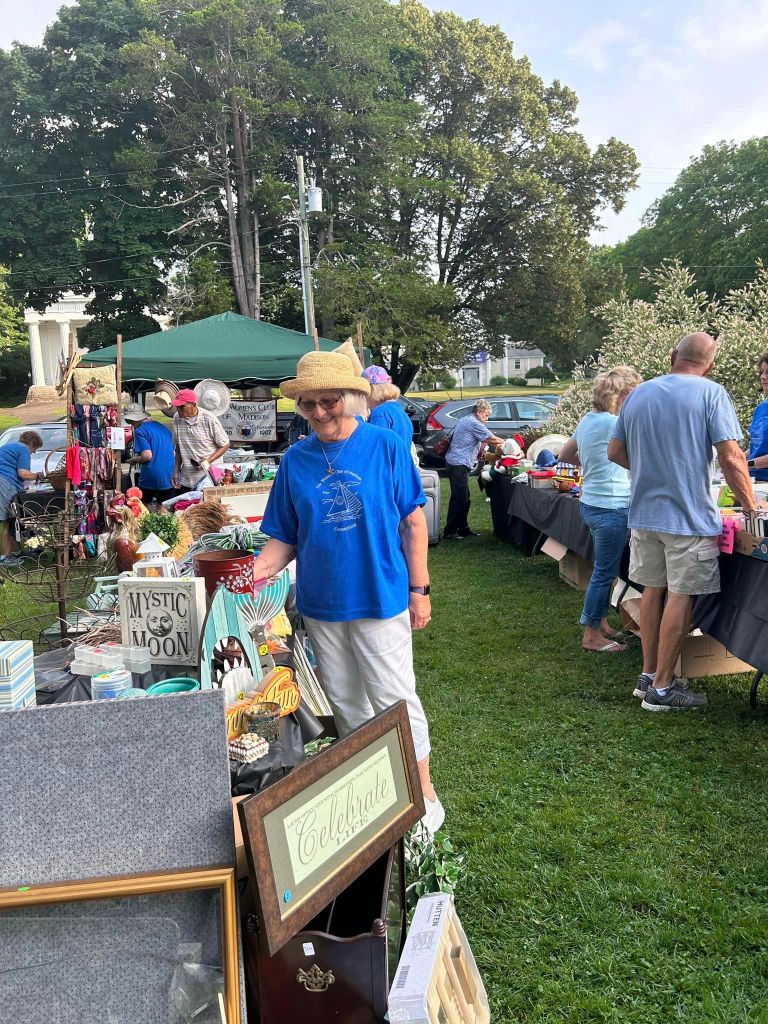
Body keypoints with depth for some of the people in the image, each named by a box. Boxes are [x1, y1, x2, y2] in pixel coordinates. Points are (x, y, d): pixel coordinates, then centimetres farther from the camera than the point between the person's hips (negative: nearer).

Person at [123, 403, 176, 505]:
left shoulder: (140, 431, -8)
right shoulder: (162, 427, 13)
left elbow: (147, 456, -17)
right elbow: (174, 451, 17)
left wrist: (134, 460, 1)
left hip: (151, 477, -6)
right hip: (170, 477, 6)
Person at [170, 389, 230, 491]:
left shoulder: (209, 419, -12)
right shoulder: (177, 418, 2)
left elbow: (225, 445, -5)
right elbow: (178, 447, 14)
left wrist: (208, 461, -17)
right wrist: (176, 471, 8)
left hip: (209, 478, -4)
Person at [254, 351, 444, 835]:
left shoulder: (385, 445, -8)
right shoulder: (296, 459, 1)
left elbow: (413, 522, -3)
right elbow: (285, 537, 3)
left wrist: (419, 589, -5)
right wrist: (254, 572, -16)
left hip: (380, 597, -4)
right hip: (321, 602, 4)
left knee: (394, 697, 2)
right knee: (345, 702, 16)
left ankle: (424, 793, 20)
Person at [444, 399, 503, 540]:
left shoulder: (464, 420, 20)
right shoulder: (474, 424, -12)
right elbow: (493, 439, -9)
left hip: (457, 463, 11)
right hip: (459, 464, -11)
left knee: (464, 498, 13)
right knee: (459, 498, -10)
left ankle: (463, 528, 19)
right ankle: (450, 531, -8)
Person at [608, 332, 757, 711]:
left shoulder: (638, 393, 8)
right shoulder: (711, 393, -8)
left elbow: (615, 452, 12)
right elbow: (731, 458, -14)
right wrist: (750, 506, -4)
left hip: (644, 512, 6)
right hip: (689, 516, -5)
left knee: (653, 590, 15)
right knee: (680, 598, 2)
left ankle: (649, 674, 25)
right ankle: (662, 688, 9)